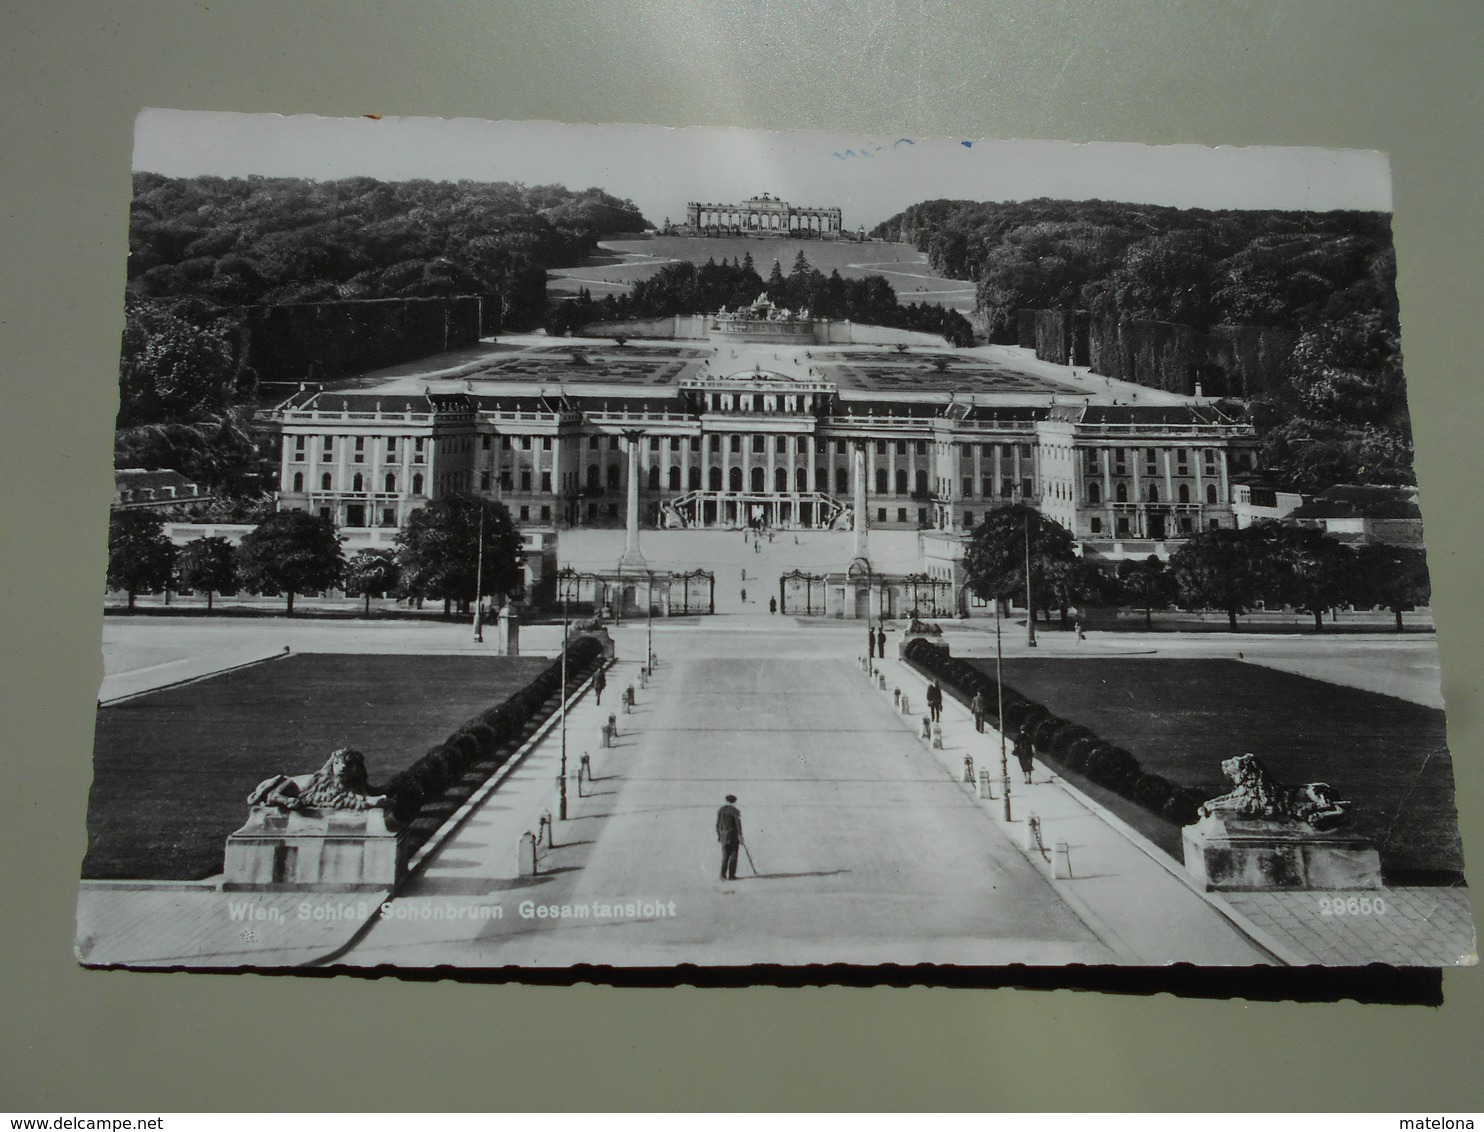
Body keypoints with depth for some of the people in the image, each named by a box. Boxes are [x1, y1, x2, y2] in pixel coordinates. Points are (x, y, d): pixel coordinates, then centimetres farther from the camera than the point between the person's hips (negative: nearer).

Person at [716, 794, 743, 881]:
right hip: (733, 836, -4)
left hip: (723, 836, 4)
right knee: (733, 856, 2)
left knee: (725, 856, 8)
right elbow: (738, 824, -11)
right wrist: (740, 836, -8)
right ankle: (731, 875, 1)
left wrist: (718, 835, 14)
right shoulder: (735, 811, -8)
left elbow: (718, 823, 8)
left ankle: (723, 874, 0)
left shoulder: (720, 810, 6)